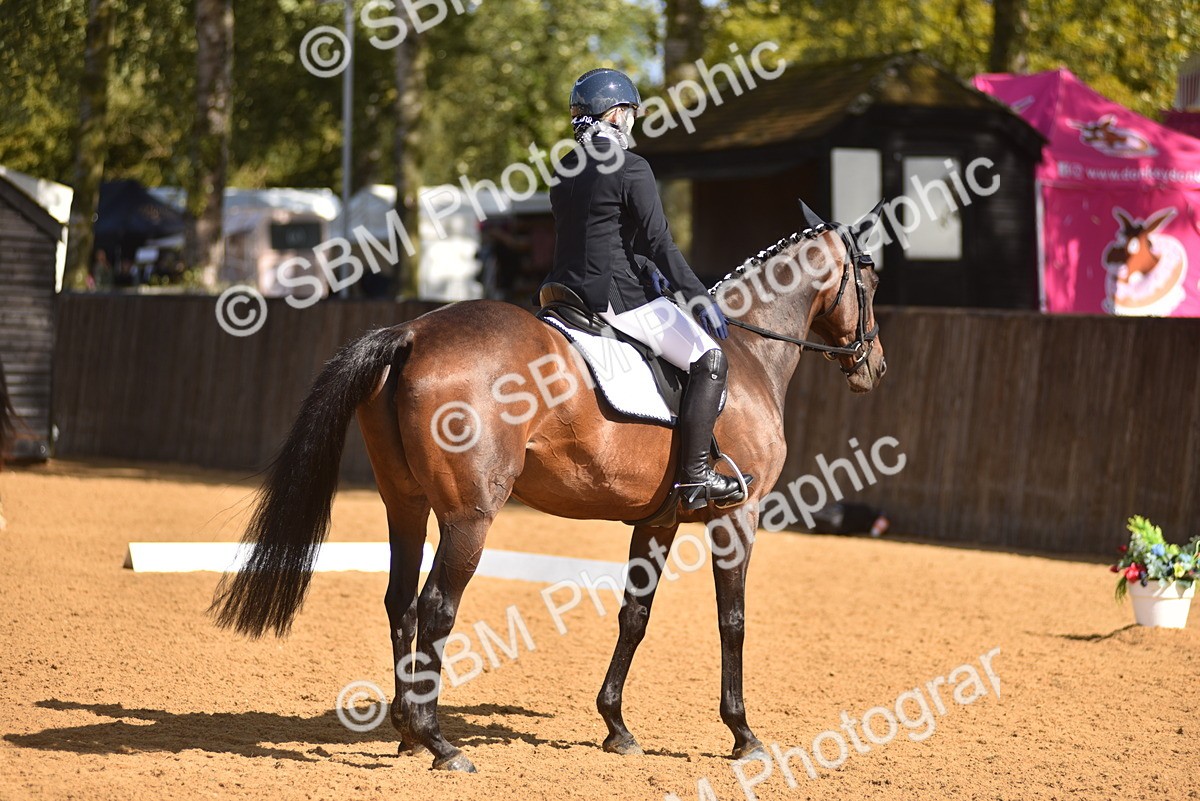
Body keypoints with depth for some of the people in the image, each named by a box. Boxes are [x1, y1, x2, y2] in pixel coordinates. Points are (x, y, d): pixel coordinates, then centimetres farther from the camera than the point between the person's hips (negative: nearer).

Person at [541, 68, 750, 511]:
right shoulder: (630, 169, -13)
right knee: (710, 360, -2)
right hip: (618, 297, -9)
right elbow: (660, 243, -16)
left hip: (569, 291, 9)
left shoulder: (565, 171, 11)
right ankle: (694, 477, -8)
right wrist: (699, 297, -12)